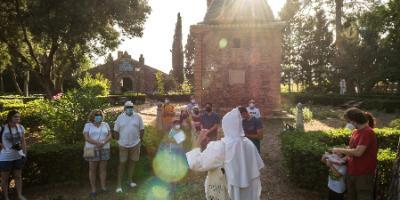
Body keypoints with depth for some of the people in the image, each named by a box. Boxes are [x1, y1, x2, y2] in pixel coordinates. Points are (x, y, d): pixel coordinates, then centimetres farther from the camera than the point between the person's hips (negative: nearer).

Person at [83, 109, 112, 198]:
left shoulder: (105, 125, 3)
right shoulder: (88, 125, -6)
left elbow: (109, 136, -4)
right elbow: (87, 138, -15)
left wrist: (103, 143, -22)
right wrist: (97, 143, -26)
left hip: (104, 149, 3)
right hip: (92, 150, -2)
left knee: (103, 168, 7)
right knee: (92, 169, 2)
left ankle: (103, 187, 17)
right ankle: (93, 190, 12)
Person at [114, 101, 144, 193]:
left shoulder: (138, 117, -2)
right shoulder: (120, 117, -3)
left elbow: (142, 129, 3)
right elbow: (116, 131, 2)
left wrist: (139, 140, 2)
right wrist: (119, 141, 2)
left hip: (135, 144, 1)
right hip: (123, 145, -1)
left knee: (132, 162, 11)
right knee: (122, 163, 2)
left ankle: (130, 181, 25)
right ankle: (119, 184, 9)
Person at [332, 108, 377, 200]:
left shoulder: (367, 132, -18)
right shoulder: (355, 132, 9)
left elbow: (358, 152, -27)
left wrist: (340, 150, -15)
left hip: (363, 174, -8)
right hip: (351, 172, 8)